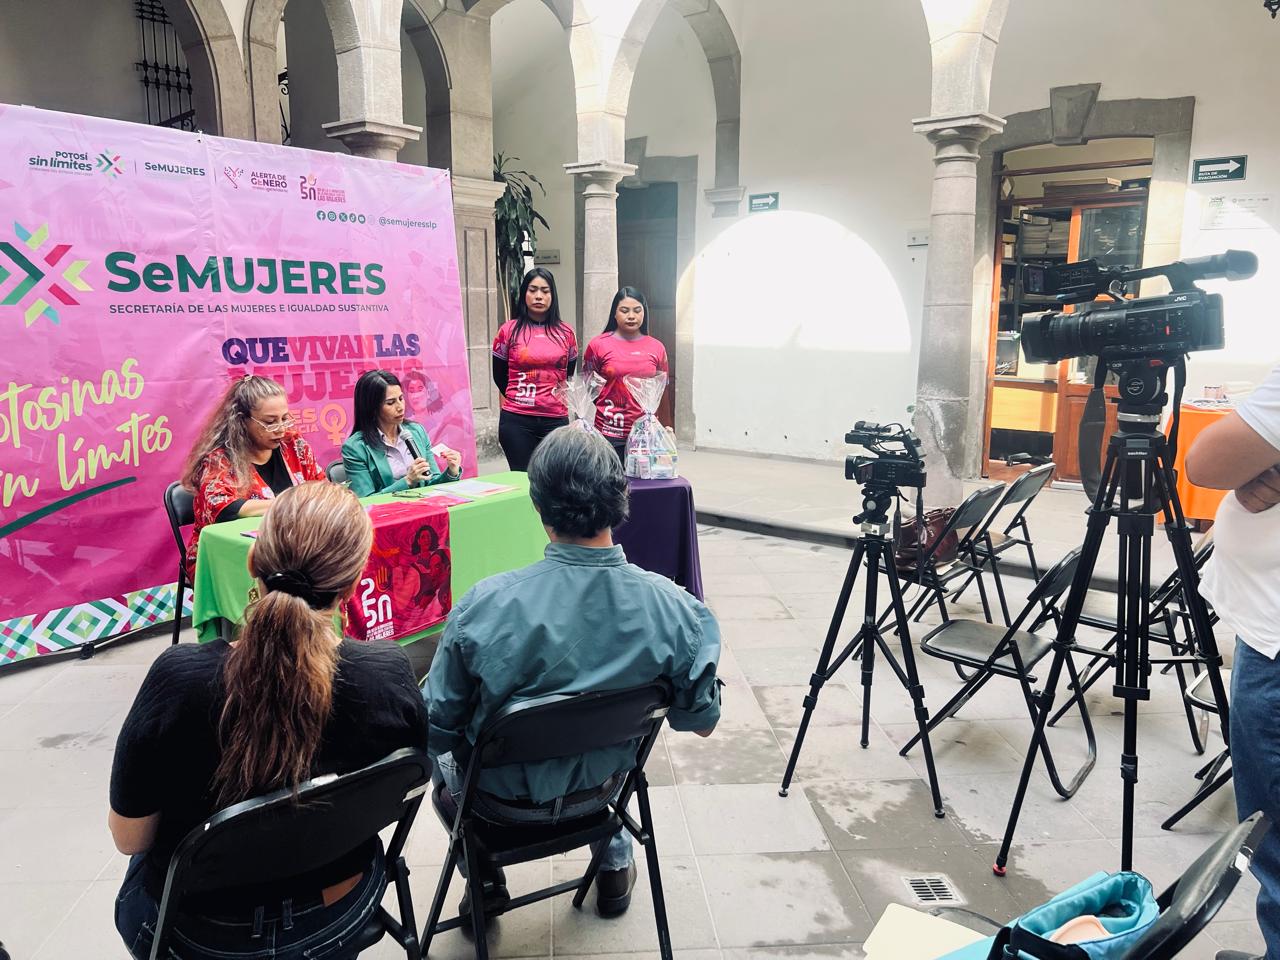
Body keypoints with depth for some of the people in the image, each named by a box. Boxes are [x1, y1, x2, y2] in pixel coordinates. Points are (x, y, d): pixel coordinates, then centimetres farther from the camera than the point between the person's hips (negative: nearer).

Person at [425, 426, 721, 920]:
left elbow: (438, 727, -18)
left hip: (502, 798, -2)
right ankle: (615, 865, 42)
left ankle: (484, 881, 36)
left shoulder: (484, 604, -31)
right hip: (601, 787, 2)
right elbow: (701, 722, -10)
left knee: (438, 746, 31)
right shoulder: (675, 607, -25)